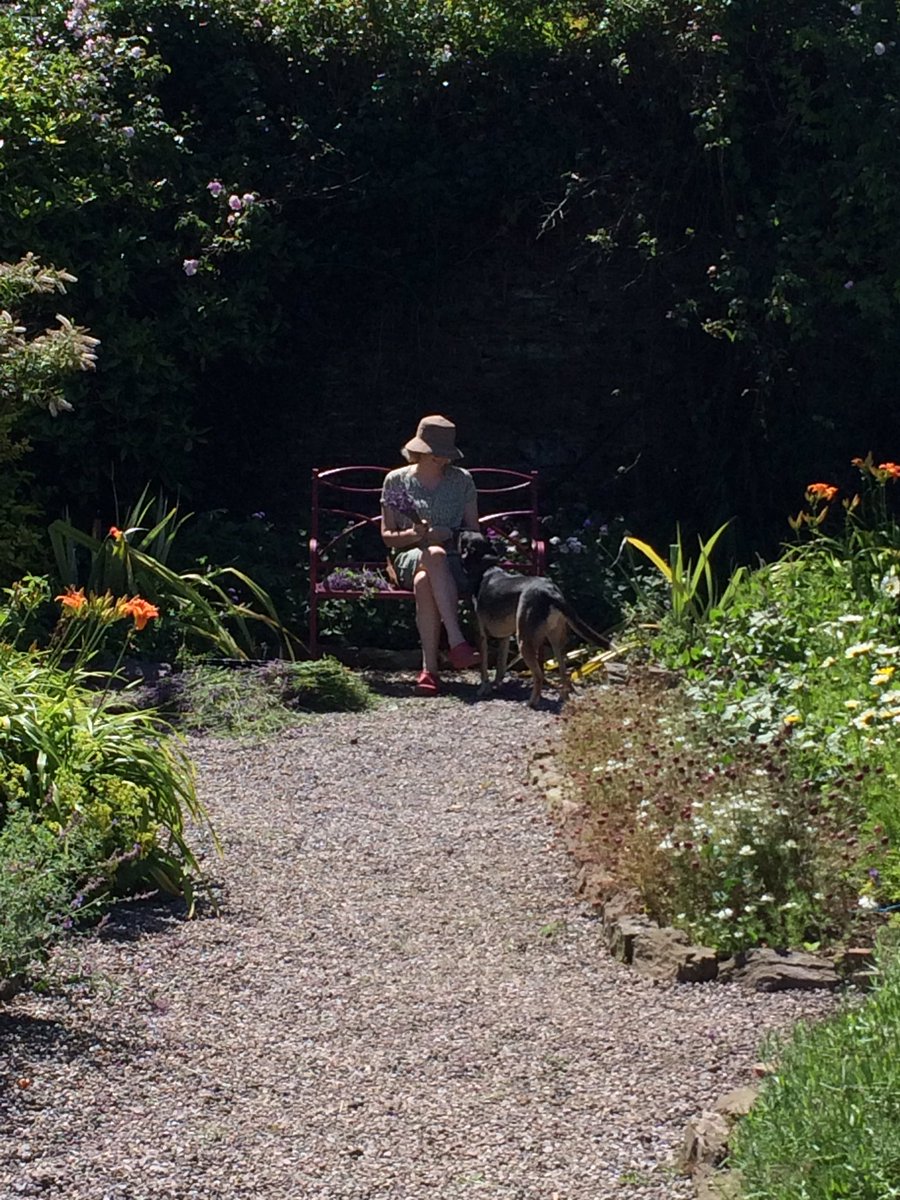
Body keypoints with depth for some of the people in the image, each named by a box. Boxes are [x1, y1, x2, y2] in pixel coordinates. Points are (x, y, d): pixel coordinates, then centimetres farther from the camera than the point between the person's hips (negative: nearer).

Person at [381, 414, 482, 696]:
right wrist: (414, 535, -14)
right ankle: (457, 643, -49)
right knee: (435, 555, -40)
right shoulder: (396, 480, 8)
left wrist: (448, 533, -11)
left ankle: (430, 669, -43)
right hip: (409, 558, 0)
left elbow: (473, 531, 11)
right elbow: (387, 536, 7)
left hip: (453, 561, 0)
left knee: (424, 583, -38)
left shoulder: (462, 480, 9)